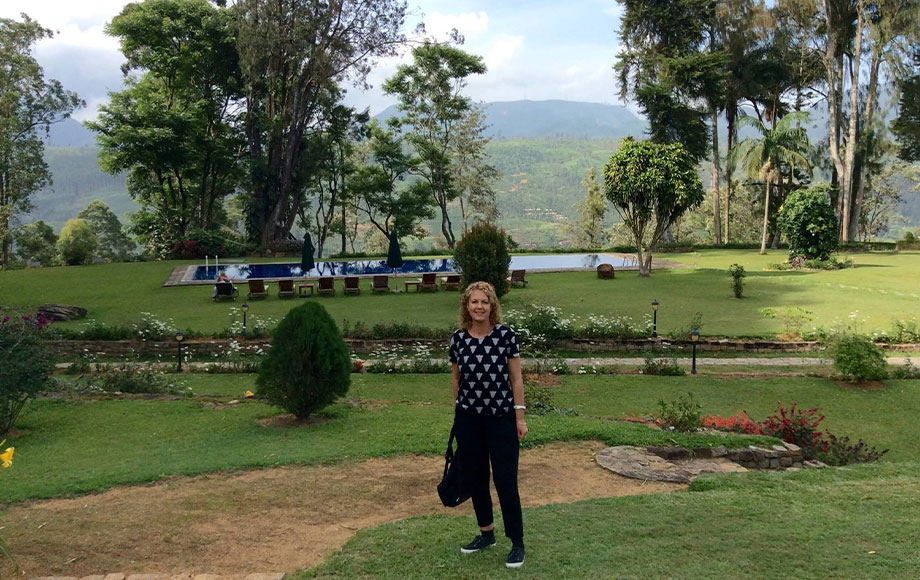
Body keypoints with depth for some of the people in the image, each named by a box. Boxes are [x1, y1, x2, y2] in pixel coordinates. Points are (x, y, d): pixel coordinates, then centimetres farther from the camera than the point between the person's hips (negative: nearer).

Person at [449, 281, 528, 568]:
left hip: (501, 418, -3)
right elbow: (456, 378, 10)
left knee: (505, 480, -2)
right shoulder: (458, 338, -1)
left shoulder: (506, 335, -9)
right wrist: (456, 412, 14)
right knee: (475, 478, 12)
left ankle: (517, 543, 12)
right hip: (468, 419, 3)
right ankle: (486, 533, 31)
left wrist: (520, 416, -6)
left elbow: (516, 378, -5)